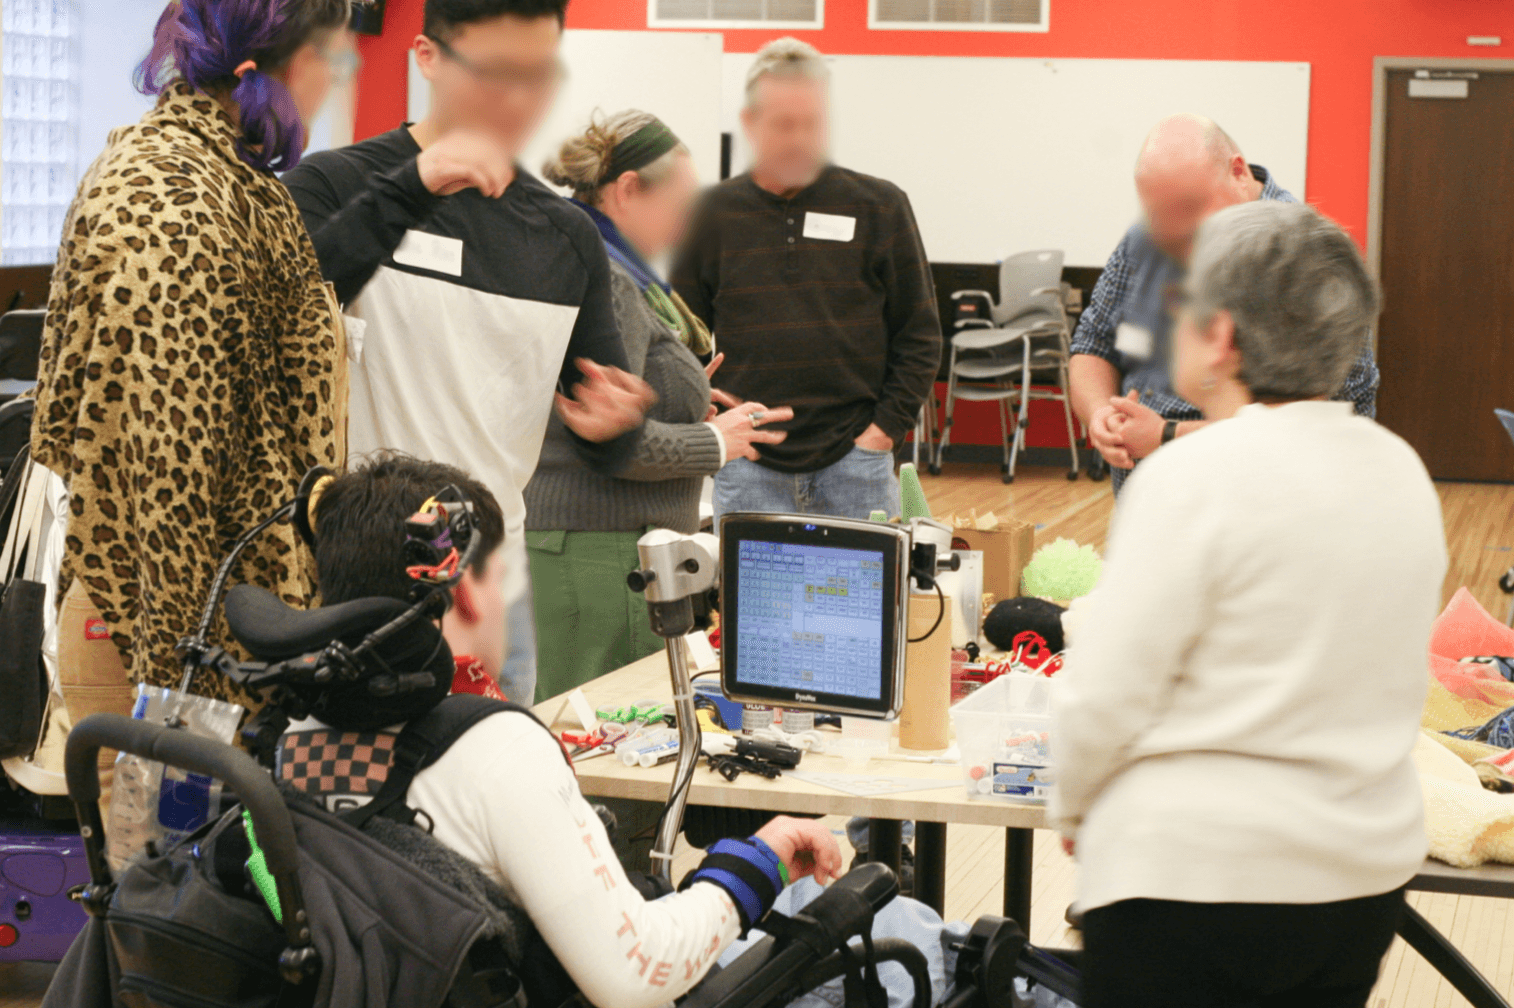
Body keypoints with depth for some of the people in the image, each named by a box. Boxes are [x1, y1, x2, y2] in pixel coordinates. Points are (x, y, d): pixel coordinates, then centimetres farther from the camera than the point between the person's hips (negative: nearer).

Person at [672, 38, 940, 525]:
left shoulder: (879, 207, 3)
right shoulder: (712, 216, 5)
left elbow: (920, 336, 6)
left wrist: (886, 427, -3)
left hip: (855, 465, 0)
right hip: (748, 470, 1)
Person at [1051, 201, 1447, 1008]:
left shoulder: (1193, 476, -16)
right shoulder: (1403, 472, 5)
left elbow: (1107, 690, -15)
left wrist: (1072, 811, 3)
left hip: (1198, 872, -7)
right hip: (1368, 874, 7)